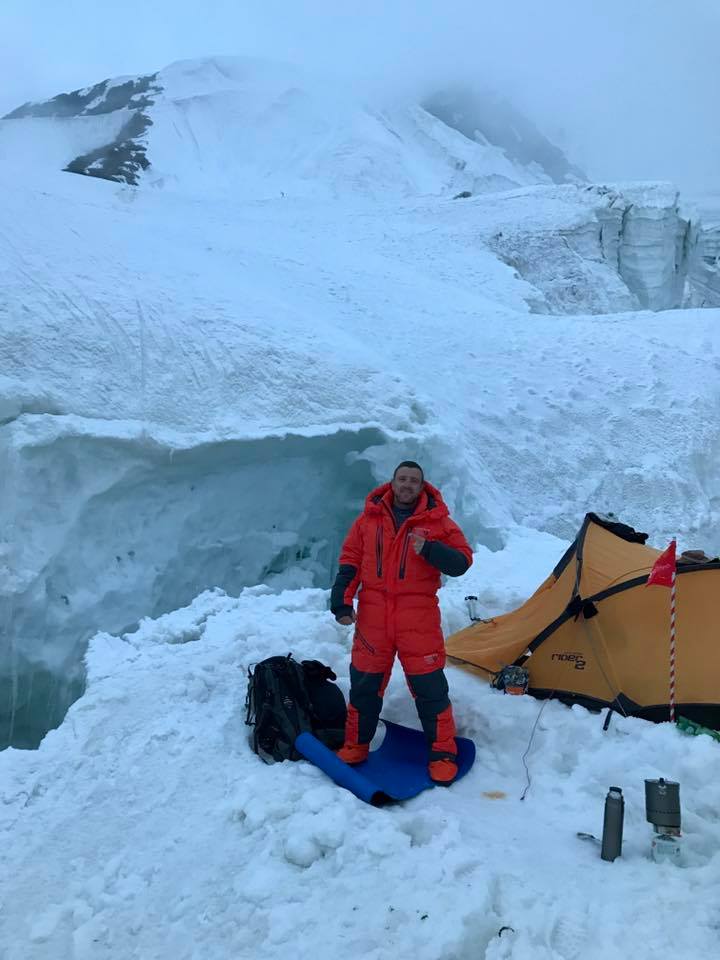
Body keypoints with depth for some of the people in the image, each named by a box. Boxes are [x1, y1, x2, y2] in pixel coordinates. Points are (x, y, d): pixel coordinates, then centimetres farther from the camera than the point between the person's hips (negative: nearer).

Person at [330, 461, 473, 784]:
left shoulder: (437, 521, 0)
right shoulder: (369, 519, 5)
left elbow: (461, 562, -4)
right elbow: (350, 562, 7)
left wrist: (429, 549, -22)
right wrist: (341, 601, -2)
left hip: (418, 618, -2)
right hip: (373, 615, 2)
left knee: (429, 686, 1)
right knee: (364, 683, 10)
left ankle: (443, 753, 19)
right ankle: (355, 746, 29)